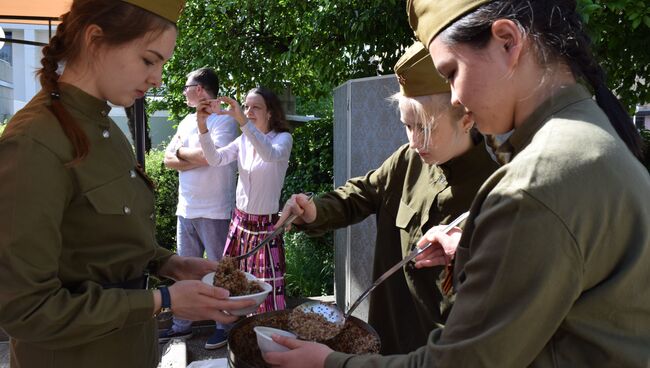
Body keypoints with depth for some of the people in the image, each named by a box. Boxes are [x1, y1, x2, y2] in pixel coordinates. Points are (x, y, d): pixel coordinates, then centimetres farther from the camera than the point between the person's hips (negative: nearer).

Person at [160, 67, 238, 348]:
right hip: (185, 209, 7)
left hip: (214, 212, -7)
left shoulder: (223, 119, -8)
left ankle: (224, 326, 16)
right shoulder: (187, 122, 15)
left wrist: (181, 152, -5)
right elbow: (169, 160, 8)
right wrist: (199, 158, -10)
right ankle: (182, 325, 26)